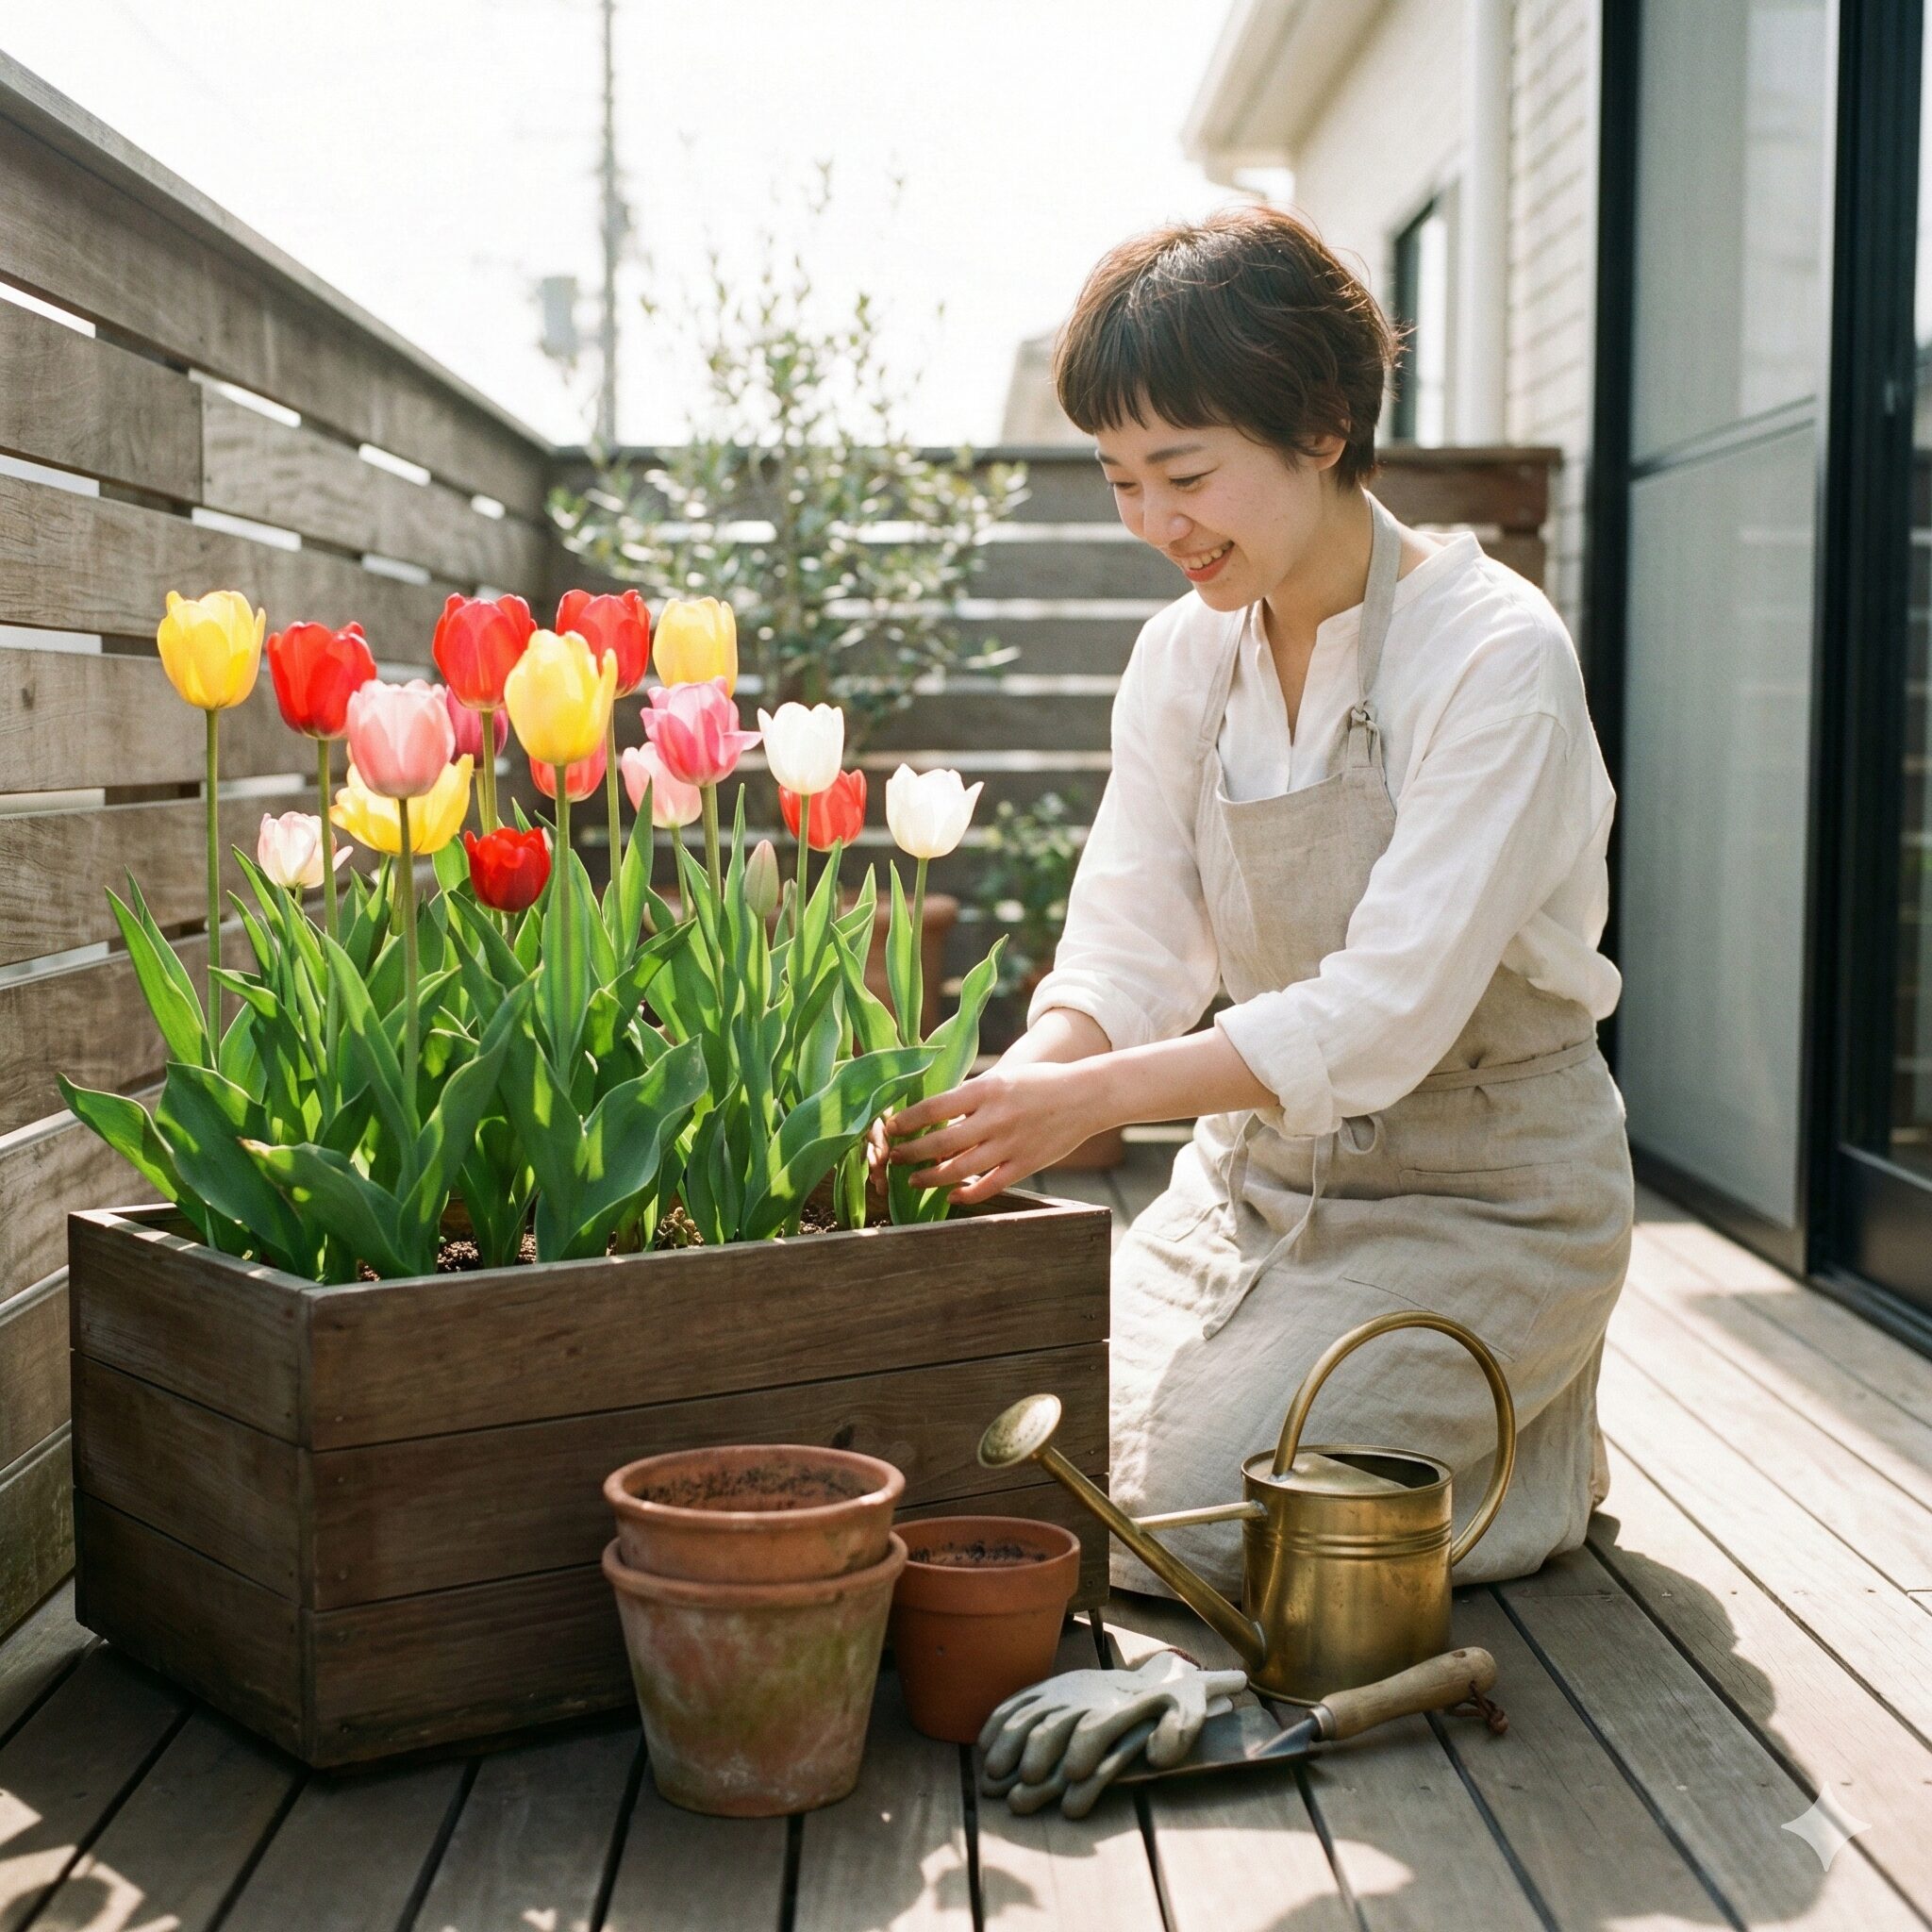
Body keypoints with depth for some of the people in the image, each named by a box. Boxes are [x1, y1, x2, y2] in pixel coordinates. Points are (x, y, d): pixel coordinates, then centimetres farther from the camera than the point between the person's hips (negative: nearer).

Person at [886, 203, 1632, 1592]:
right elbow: (1127, 955, -4)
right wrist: (1020, 1089, -25)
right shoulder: (1184, 659, 1)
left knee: (1179, 1515, -16)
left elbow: (1386, 1014, -27)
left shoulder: (1493, 655, -20)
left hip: (1483, 1189, -6)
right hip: (1264, 1161, 6)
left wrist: (1097, 1096, -35)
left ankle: (1544, 1453, 10)